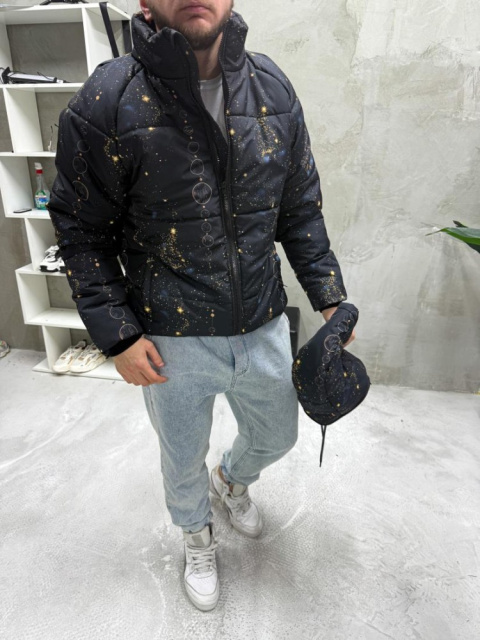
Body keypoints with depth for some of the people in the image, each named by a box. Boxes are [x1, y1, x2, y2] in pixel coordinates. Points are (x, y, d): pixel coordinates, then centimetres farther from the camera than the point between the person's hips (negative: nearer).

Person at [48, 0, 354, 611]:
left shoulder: (273, 88, 0)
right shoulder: (107, 102, -12)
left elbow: (301, 207, 6)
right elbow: (81, 230, -7)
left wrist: (328, 296, 2)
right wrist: (116, 333, -12)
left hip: (263, 328, 4)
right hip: (173, 342, -3)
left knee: (277, 436, 25)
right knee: (183, 459, 20)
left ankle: (232, 478, 63)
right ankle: (197, 537, 57)